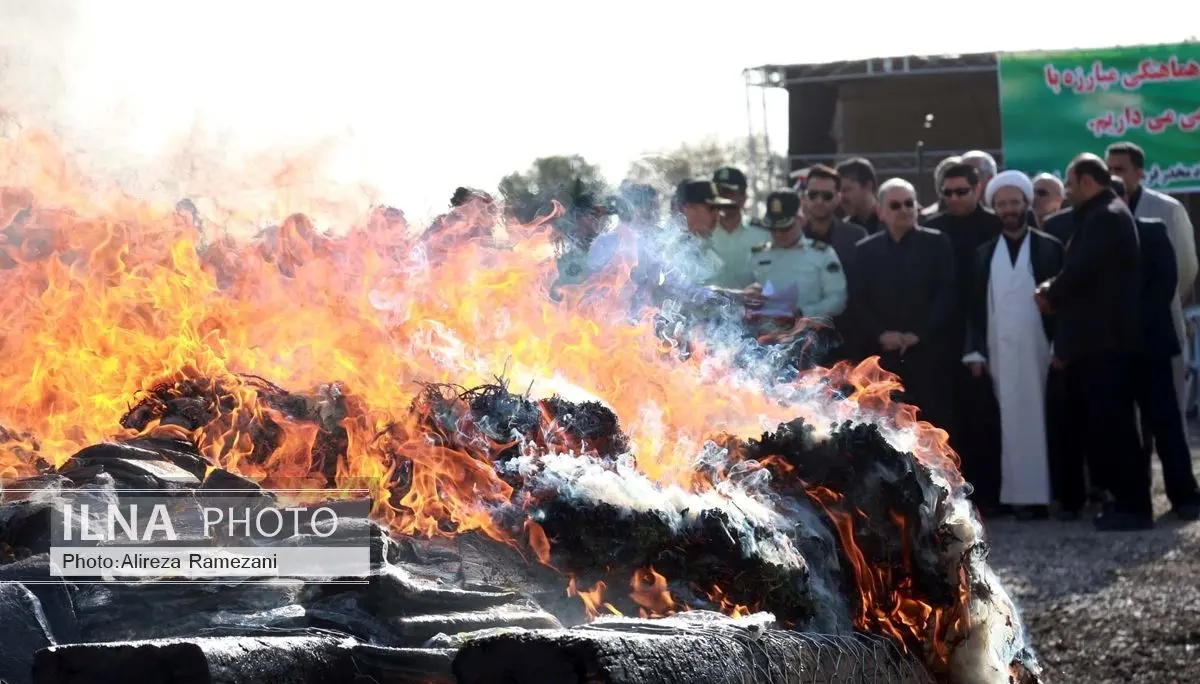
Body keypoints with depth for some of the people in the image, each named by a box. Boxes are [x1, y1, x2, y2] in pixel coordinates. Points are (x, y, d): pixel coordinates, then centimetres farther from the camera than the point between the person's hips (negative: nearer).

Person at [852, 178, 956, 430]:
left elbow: (947, 294, -1)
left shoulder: (937, 243, 6)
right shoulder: (864, 250, 11)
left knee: (934, 428, -4)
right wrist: (881, 334, -8)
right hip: (882, 355, 1)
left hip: (928, 354, -1)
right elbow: (857, 301, 7)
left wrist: (919, 334, -10)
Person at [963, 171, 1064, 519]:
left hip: (1038, 351, -2)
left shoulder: (1050, 248, 5)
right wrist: (974, 352, 1)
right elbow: (975, 306, 10)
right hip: (997, 353, 2)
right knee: (1006, 424, -3)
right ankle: (1012, 494, -3)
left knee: (1036, 421, -3)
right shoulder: (983, 253, 13)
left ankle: (1036, 494, -1)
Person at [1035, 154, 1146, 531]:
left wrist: (1051, 295, -1)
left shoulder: (1105, 217, -14)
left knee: (1112, 424, -9)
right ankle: (1126, 500, 15)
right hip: (1103, 337, 10)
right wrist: (1055, 290, 3)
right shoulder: (1104, 215, 18)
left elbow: (1080, 270, -19)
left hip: (1104, 338, -10)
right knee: (1109, 423, 11)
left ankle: (1133, 506, -7)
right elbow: (1084, 270, 19)